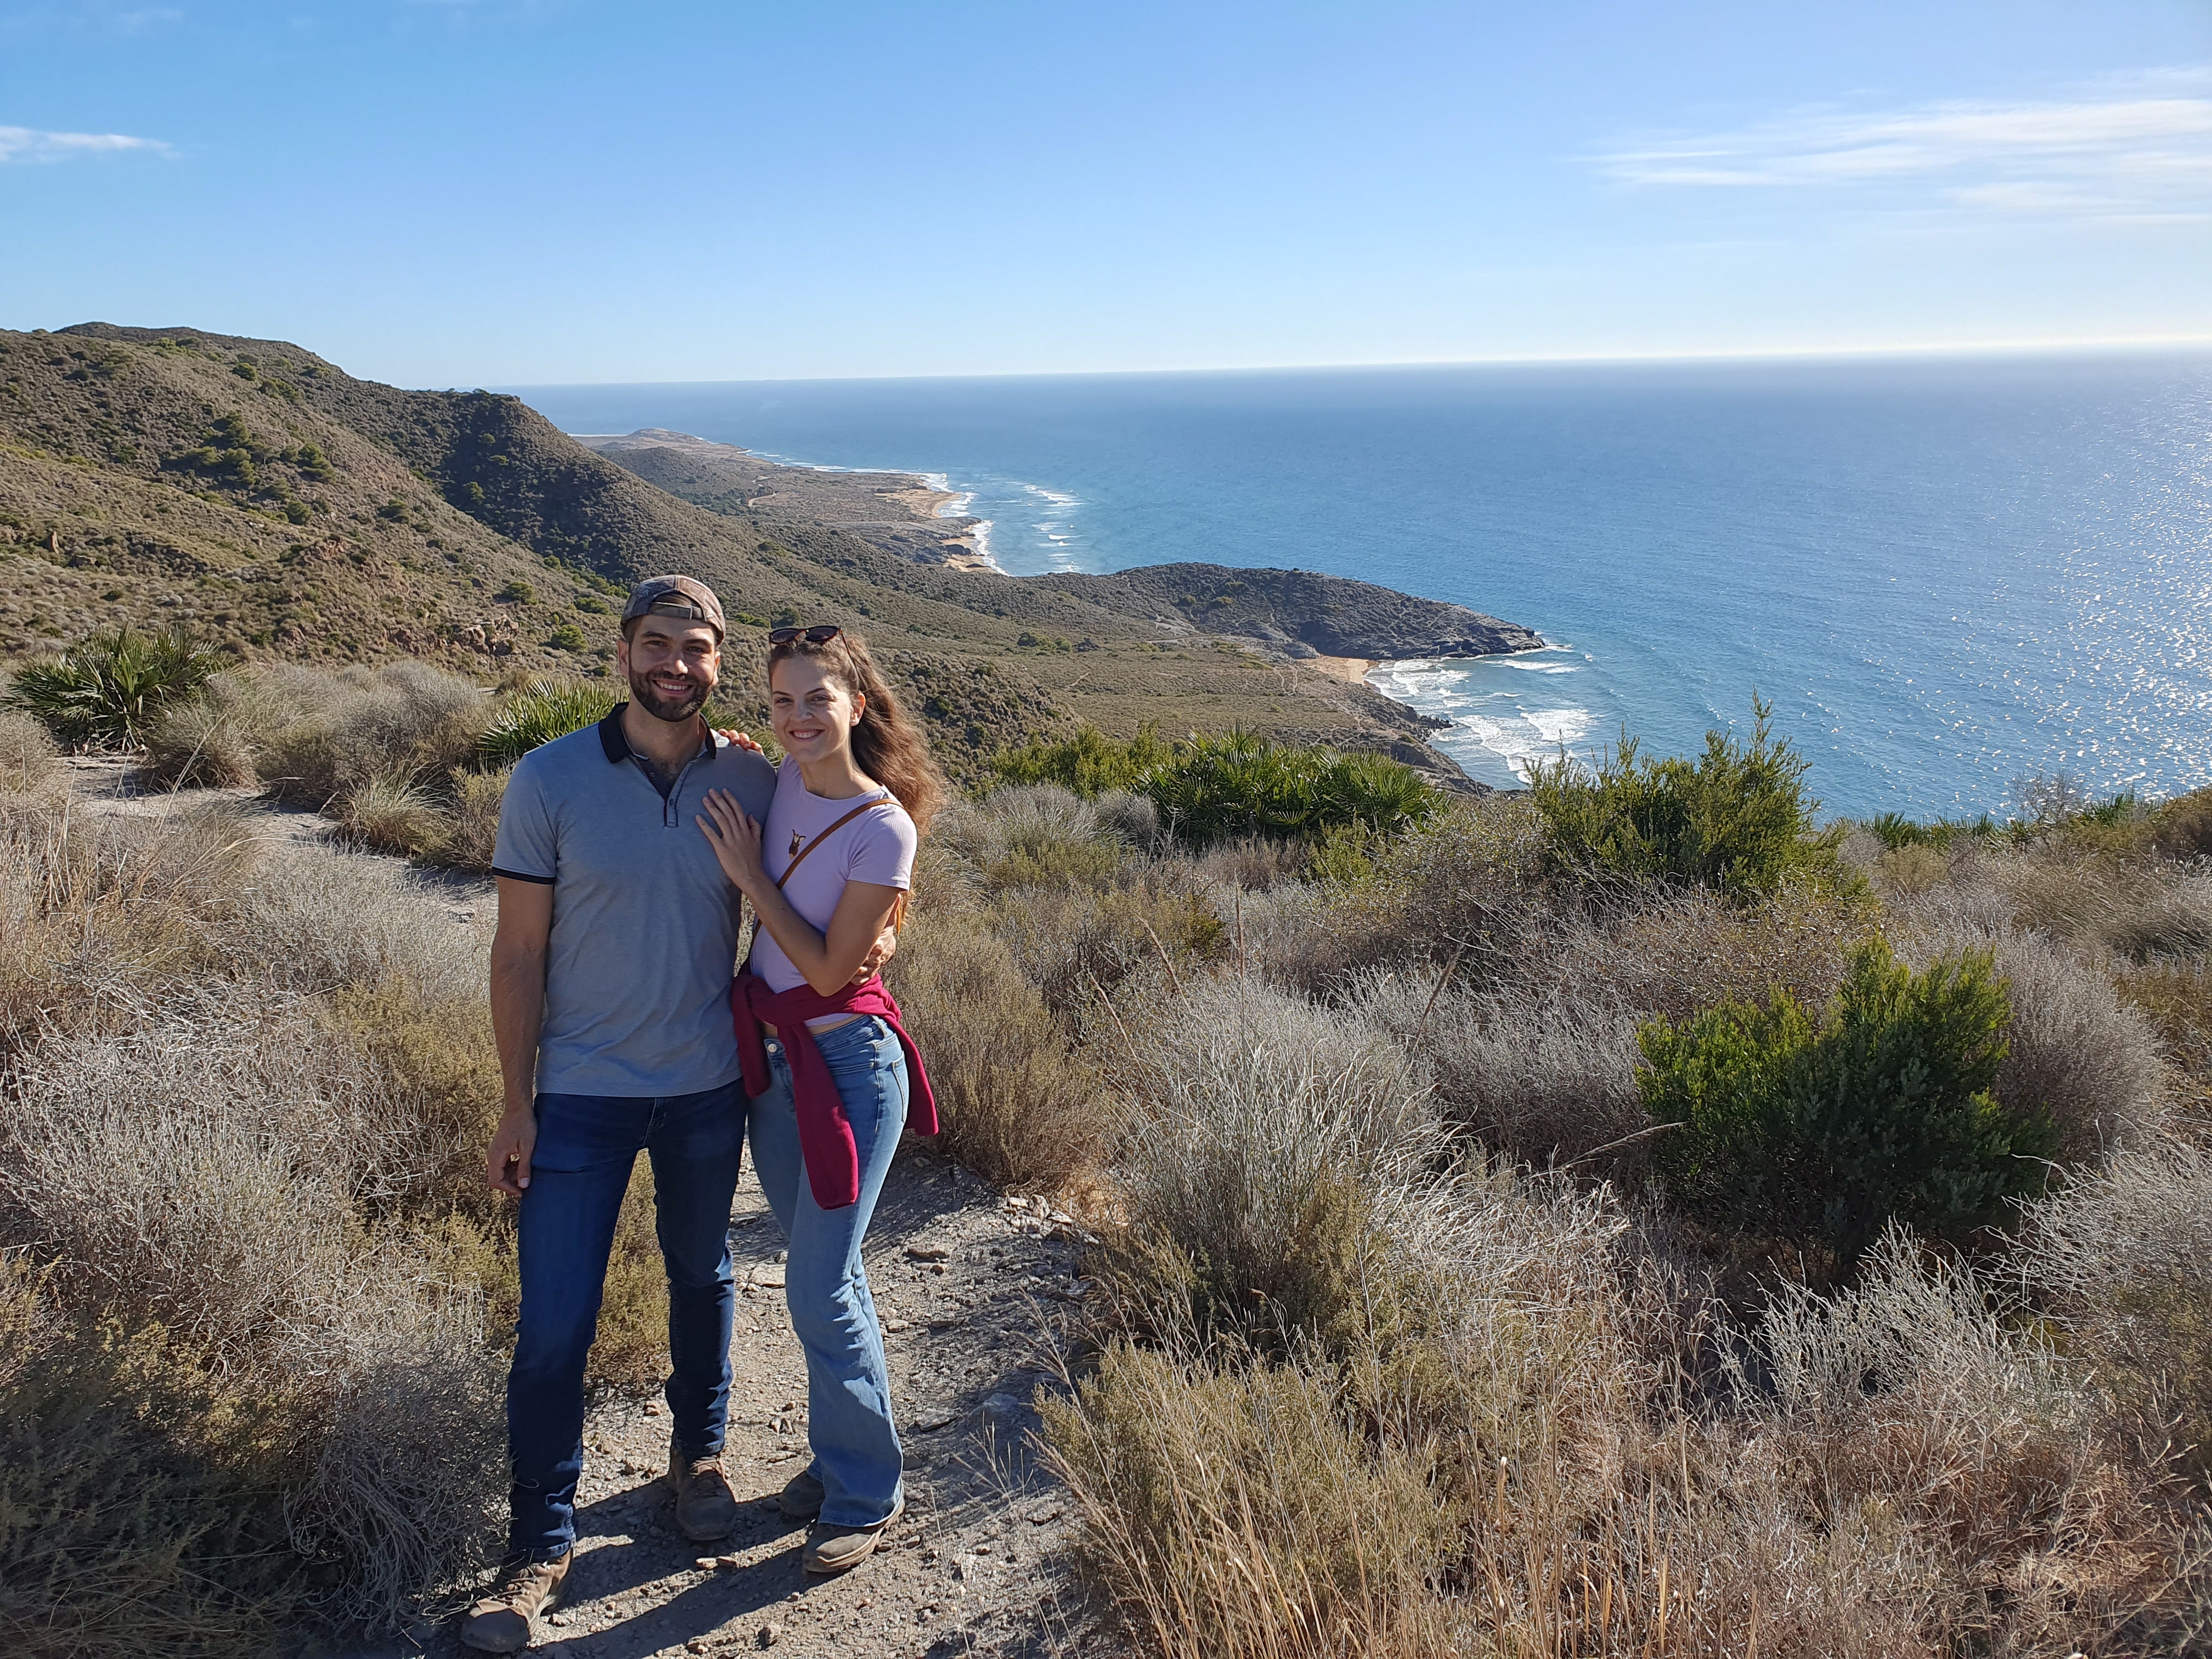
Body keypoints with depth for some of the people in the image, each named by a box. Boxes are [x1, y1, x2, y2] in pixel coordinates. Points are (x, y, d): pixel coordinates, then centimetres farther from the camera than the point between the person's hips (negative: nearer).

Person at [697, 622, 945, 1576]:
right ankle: (845, 1452, 36)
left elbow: (830, 968, -17)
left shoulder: (883, 827, -18)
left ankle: (866, 1494, 17)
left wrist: (748, 872, -13)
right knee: (823, 1276, 18)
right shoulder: (783, 781, 1)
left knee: (819, 1291, -2)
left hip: (846, 1064, -7)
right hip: (772, 1056, 7)